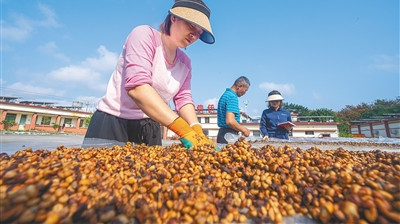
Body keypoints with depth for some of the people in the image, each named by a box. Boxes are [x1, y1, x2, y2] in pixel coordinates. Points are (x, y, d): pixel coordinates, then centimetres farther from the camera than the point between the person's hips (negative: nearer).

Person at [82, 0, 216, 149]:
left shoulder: (185, 62, 5)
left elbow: (183, 99, -2)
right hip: (112, 123, -4)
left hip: (149, 129, 5)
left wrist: (197, 131, -22)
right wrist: (185, 130, -37)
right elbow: (137, 87, -28)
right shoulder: (144, 35, -13)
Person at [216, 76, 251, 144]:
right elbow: (230, 121, -27)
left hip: (222, 132, 10)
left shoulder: (225, 94, 14)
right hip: (230, 135, -10)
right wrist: (244, 130, -11)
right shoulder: (233, 97, -16)